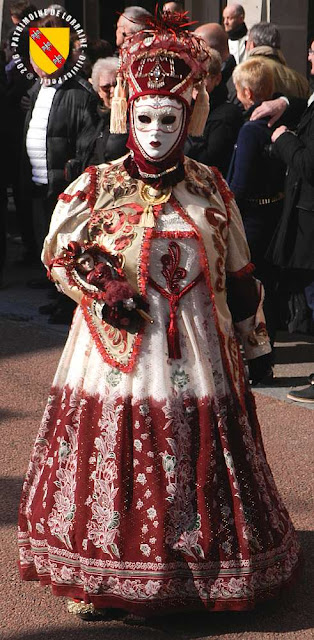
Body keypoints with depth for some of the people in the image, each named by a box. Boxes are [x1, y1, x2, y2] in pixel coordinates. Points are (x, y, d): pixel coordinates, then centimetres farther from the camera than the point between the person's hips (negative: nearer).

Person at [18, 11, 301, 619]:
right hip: (117, 352, -1)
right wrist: (106, 295, -11)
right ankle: (102, 579, 14)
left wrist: (255, 339, 14)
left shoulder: (210, 189, 5)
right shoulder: (95, 187, 0)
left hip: (197, 352, 2)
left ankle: (182, 572, 20)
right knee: (111, 460, 2)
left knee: (194, 465, 6)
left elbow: (238, 273, 11)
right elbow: (57, 254, 5)